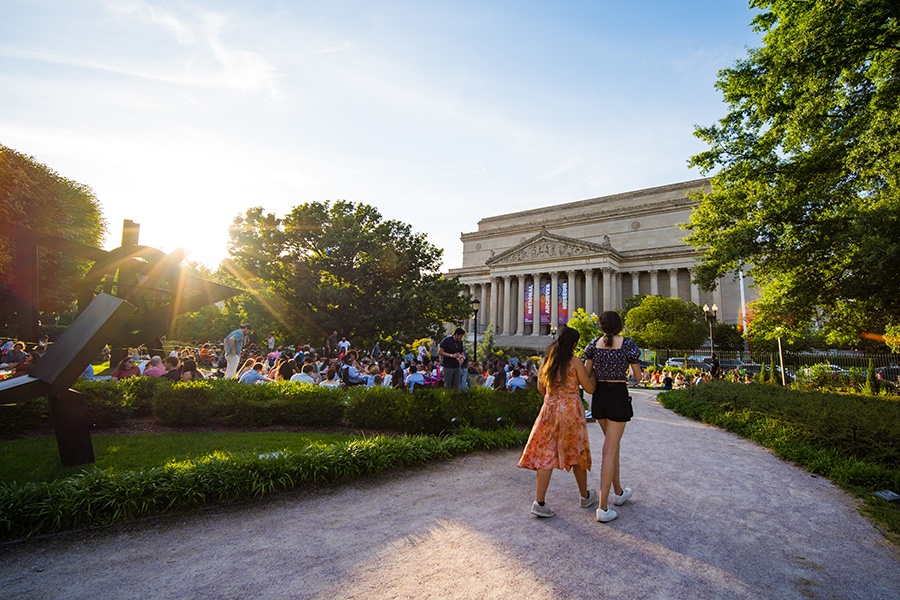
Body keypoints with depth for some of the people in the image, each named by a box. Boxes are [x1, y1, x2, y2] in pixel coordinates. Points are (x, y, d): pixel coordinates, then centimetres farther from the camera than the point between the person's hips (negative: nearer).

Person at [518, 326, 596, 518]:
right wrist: (591, 370, 11)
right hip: (571, 409, -3)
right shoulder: (575, 361, -8)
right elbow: (590, 388, -3)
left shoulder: (547, 360, 7)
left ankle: (539, 502, 0)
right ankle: (585, 496, 32)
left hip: (549, 409, 4)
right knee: (577, 452, 13)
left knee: (546, 454, 4)